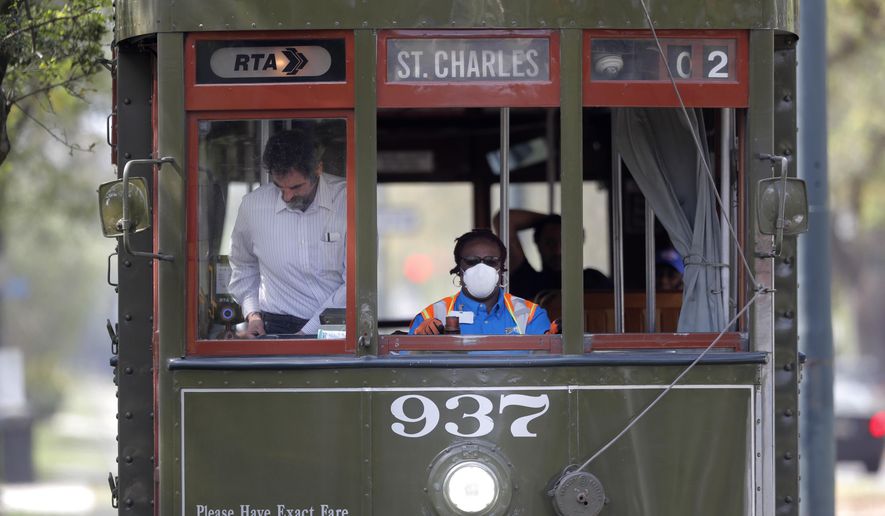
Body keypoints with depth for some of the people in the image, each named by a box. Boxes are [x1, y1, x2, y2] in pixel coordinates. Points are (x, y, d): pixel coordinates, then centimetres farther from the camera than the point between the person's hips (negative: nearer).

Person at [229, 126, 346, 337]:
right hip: (279, 328, 1)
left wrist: (307, 332, -13)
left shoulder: (347, 200, -7)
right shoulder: (253, 205, 1)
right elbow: (243, 266, 22)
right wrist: (253, 314, 6)